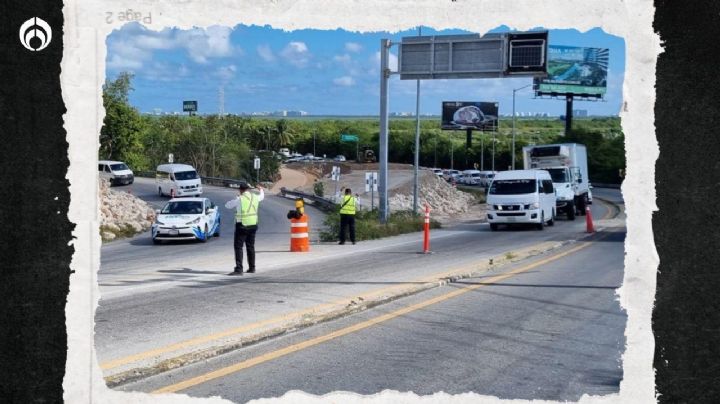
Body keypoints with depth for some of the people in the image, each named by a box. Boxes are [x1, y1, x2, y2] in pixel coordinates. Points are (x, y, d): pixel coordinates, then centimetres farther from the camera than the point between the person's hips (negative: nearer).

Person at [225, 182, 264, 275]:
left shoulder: (239, 199, -13)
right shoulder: (255, 197, 3)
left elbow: (227, 205, 1)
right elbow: (261, 196, 28)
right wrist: (261, 190, 51)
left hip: (242, 226, -6)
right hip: (253, 225, 6)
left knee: (238, 247, -6)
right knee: (250, 247, 18)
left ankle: (239, 269, -16)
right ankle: (252, 268, 25)